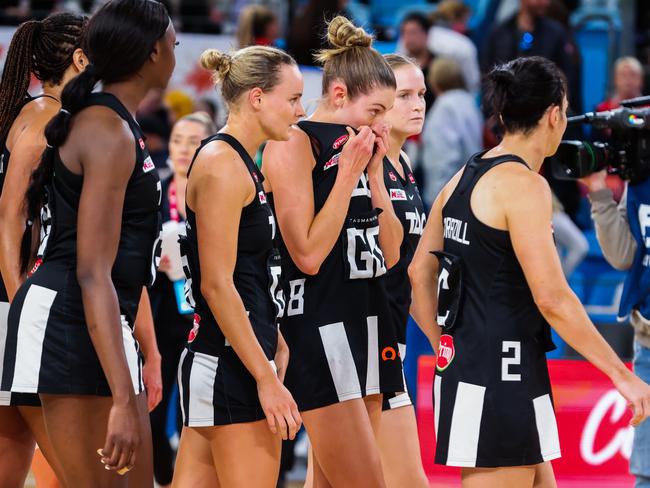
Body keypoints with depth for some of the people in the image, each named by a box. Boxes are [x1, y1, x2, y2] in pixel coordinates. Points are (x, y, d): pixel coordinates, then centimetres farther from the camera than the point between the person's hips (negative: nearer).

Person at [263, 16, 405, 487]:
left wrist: (374, 172, 4)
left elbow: (390, 253, 13)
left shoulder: (360, 148, 13)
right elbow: (308, 254, -17)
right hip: (320, 330, -8)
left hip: (366, 321, 8)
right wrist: (347, 174, -13)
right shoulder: (294, 145, -9)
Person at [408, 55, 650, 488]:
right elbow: (552, 298, -20)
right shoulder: (524, 184, -14)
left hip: (464, 367, 10)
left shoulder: (464, 178, 12)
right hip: (499, 380, -10)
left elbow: (419, 274, 17)